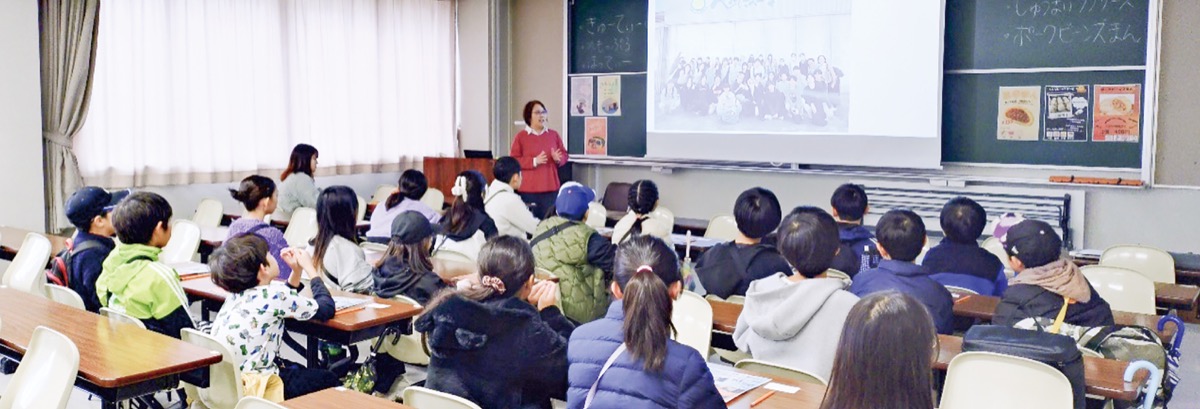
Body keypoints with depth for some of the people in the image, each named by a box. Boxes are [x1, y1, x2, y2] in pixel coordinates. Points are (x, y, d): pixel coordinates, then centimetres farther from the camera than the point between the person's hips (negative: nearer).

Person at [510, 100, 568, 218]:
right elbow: (513, 161, -4)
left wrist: (558, 159, -8)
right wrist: (534, 161, -15)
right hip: (528, 189, -3)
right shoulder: (520, 137, 0)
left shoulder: (554, 135, 11)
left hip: (551, 188, 3)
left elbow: (564, 155, 15)